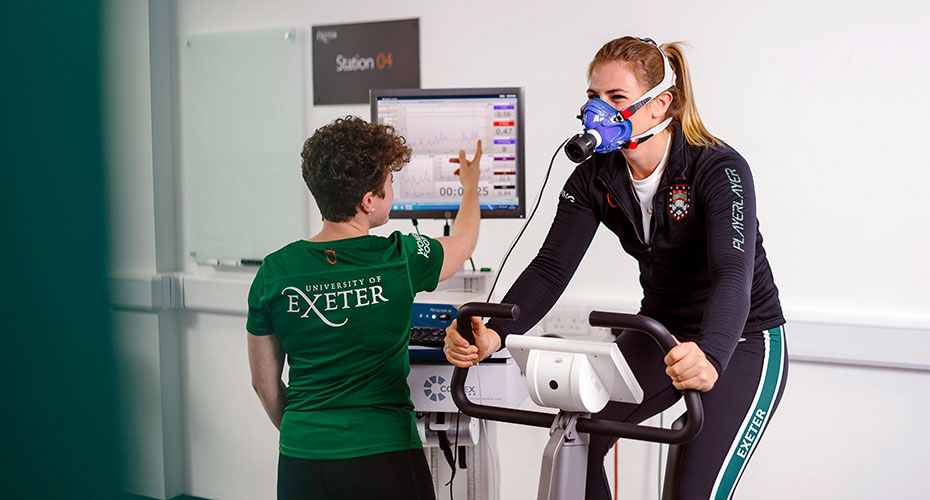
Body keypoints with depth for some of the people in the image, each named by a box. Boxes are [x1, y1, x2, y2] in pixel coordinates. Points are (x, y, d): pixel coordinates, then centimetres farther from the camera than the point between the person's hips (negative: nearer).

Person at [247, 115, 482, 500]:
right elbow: (463, 241, 13)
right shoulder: (401, 260, -11)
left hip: (301, 460, 3)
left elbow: (264, 383, 5)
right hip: (385, 462, -3)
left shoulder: (274, 272, -4)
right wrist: (471, 186, 33)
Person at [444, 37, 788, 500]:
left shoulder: (721, 170, -24)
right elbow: (552, 266, -17)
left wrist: (709, 356, -58)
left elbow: (733, 275, -37)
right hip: (662, 333, 5)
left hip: (743, 342, -5)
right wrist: (494, 334, -36)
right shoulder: (595, 179, -8)